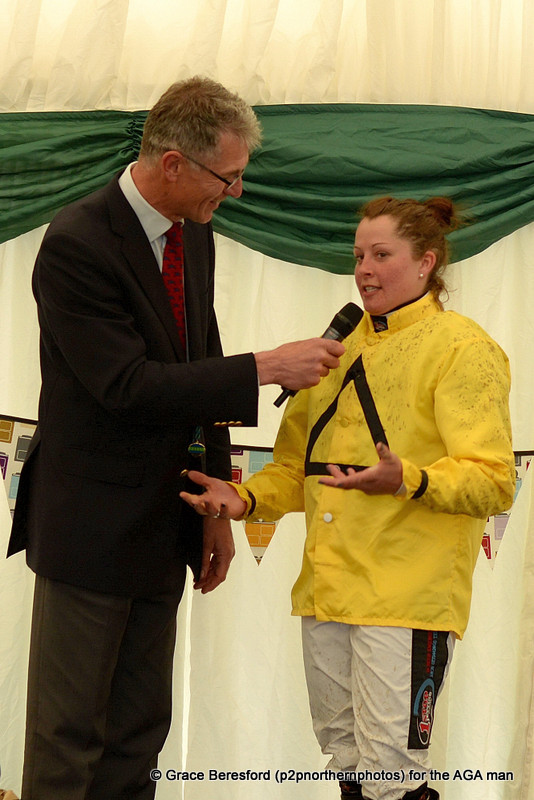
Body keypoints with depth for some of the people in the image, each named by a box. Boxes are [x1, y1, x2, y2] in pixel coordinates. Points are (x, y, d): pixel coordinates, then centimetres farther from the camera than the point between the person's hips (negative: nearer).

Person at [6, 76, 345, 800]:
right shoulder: (76, 245, -20)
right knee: (69, 738, 2)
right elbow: (129, 386, -24)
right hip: (91, 527, -8)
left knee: (138, 735, 14)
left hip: (164, 530, 8)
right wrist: (265, 368, -22)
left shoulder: (194, 234, 6)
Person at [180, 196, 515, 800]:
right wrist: (246, 500, 4)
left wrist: (406, 480, -30)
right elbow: (299, 466, 24)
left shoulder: (462, 348, -3)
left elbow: (493, 481, -13)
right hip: (328, 587, 7)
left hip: (405, 595, -7)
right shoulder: (342, 351, 20)